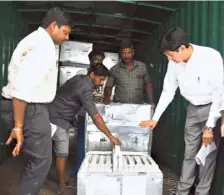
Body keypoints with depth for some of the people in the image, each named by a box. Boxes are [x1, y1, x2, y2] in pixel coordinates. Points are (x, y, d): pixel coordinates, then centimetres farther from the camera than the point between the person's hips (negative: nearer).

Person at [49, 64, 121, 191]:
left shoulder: (79, 78, 3)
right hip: (58, 119, -10)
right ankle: (62, 184, 11)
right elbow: (96, 117, -28)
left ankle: (64, 179, 25)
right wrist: (111, 136, -24)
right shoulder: (85, 89, -26)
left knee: (64, 152, 15)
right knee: (62, 154, -1)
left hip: (60, 117, 10)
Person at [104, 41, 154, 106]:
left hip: (138, 106, 1)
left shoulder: (142, 67, 7)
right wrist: (107, 97, -11)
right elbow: (108, 87, 9)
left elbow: (148, 84, 15)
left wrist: (151, 102, 8)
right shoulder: (114, 69, 4)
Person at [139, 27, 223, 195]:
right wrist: (155, 118, 3)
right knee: (190, 152, 10)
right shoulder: (175, 62, -10)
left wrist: (210, 126, -20)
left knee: (209, 152, 0)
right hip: (193, 108, 5)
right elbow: (168, 91, 2)